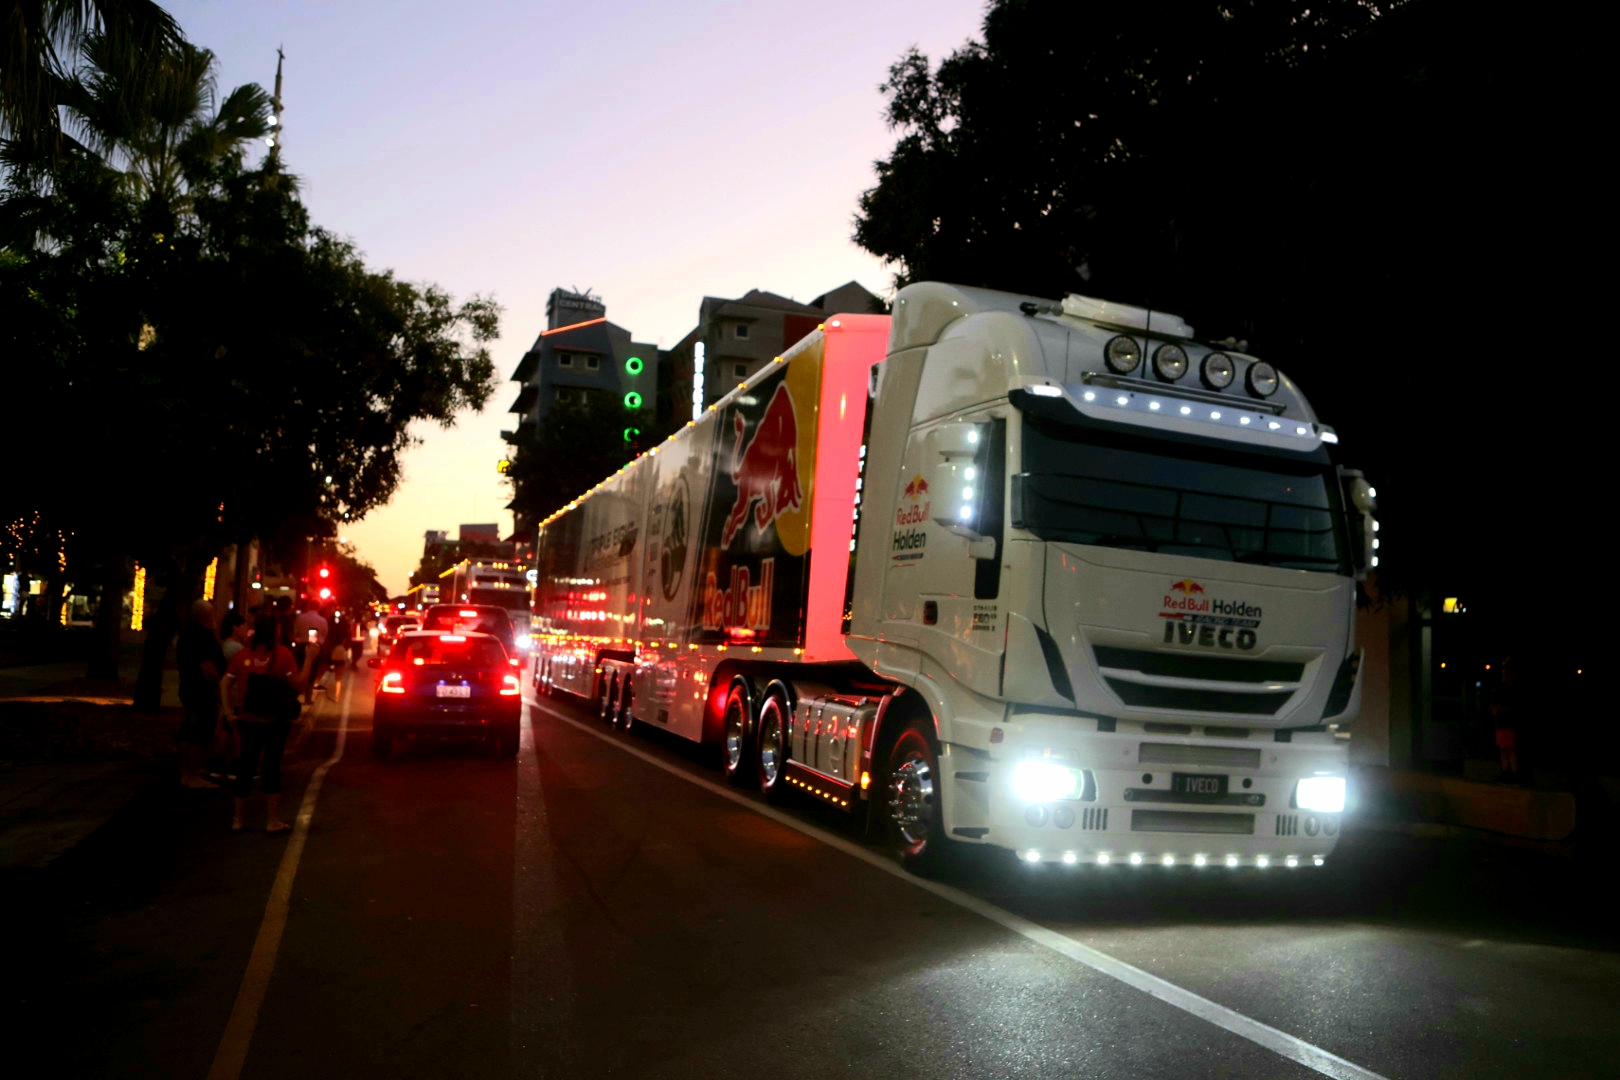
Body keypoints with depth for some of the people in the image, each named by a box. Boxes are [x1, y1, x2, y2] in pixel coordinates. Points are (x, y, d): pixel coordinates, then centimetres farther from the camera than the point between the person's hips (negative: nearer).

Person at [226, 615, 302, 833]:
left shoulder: (242, 655, -1)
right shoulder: (282, 653, -11)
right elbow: (296, 685, -17)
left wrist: (233, 708, 4)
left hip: (248, 720, 3)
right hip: (275, 721, -3)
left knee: (245, 767, 13)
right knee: (271, 766, 5)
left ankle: (238, 819, 20)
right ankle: (273, 821, 8)